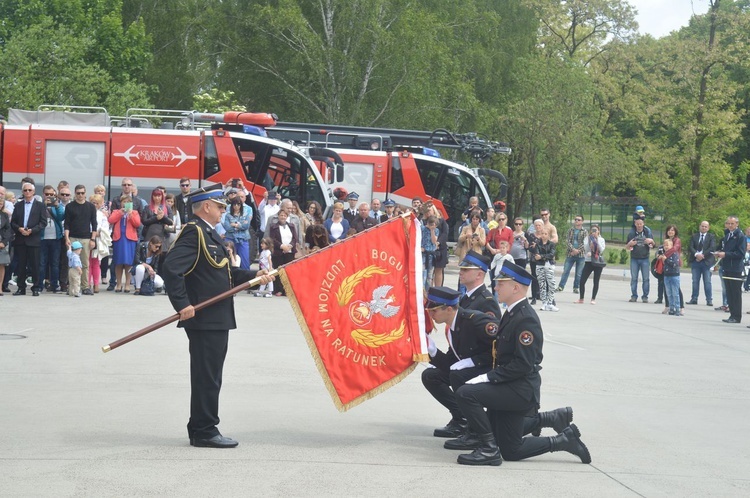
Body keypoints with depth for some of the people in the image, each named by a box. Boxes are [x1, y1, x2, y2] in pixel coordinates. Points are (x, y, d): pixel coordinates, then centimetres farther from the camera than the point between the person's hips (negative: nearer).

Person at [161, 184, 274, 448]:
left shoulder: (209, 233, 18)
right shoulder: (194, 232, -14)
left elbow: (224, 272, 25)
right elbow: (170, 268, -25)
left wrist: (254, 276, 15)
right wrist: (182, 304, -26)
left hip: (217, 319, 10)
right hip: (204, 319, -10)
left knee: (209, 377, 13)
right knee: (206, 377, -5)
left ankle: (200, 431, 20)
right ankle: (204, 432, 1)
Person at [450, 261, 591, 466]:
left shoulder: (526, 319, -20)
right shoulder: (512, 313, 11)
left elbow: (523, 364, -24)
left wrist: (488, 378, -23)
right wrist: (488, 376, 7)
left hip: (522, 390, -10)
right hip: (511, 388, 10)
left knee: (465, 394, -23)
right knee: (511, 451, 14)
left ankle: (489, 449, -15)